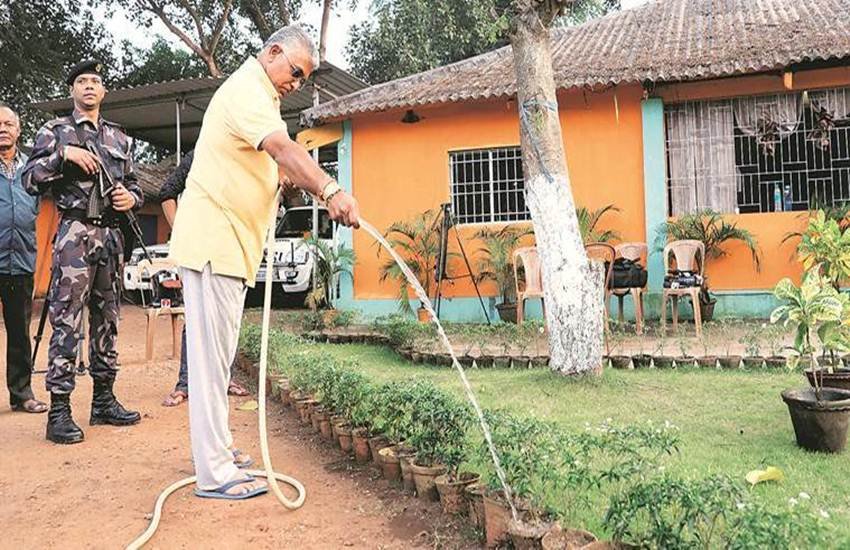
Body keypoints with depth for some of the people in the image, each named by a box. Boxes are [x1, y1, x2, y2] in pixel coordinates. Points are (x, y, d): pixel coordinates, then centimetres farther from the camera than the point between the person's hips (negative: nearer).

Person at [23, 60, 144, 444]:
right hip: (74, 234, -5)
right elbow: (30, 180, 0)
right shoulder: (55, 131, 7)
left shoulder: (120, 138, 19)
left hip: (110, 236, 5)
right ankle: (59, 412, -5)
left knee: (106, 320, 9)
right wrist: (64, 155, -13)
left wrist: (131, 198, 1)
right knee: (67, 322, -9)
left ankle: (104, 401, 18)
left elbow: (133, 184, 23)